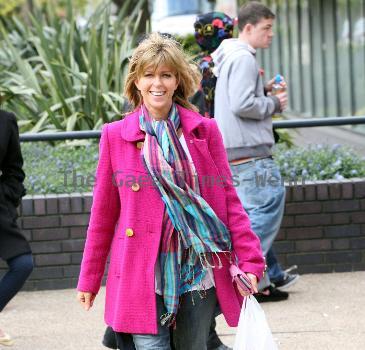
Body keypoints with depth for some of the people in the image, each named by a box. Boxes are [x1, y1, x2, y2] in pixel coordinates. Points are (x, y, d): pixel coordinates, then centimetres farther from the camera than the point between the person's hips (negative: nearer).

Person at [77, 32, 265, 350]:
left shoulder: (205, 131, 5)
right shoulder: (115, 136, 3)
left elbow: (229, 199, 6)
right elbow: (103, 213, 8)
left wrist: (250, 260, -3)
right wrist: (89, 279, 10)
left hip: (198, 272, 1)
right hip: (143, 274, -1)